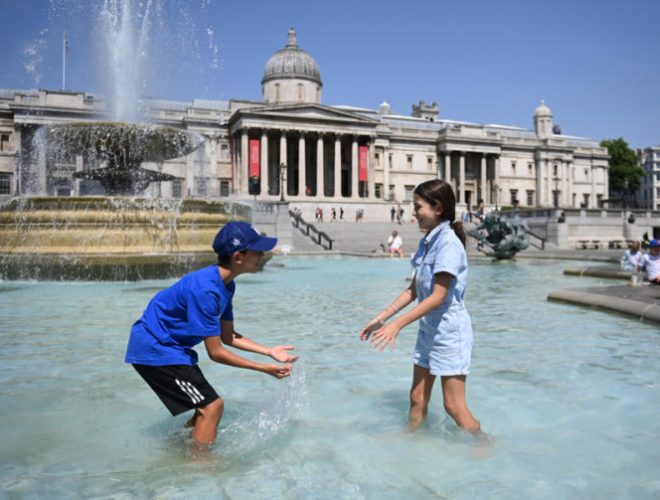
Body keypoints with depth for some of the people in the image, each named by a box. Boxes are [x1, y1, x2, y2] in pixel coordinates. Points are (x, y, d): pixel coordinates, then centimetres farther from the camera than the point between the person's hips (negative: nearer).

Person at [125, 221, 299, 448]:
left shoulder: (225, 284, 1)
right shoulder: (206, 290, -29)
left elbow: (228, 336, 8)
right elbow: (216, 353, -23)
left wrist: (270, 351, 1)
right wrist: (264, 368, -18)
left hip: (167, 346, 10)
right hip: (154, 350, -10)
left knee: (206, 405, 16)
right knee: (211, 406, -10)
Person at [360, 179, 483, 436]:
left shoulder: (448, 243, -19)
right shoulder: (427, 242, 7)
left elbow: (438, 297, -23)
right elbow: (414, 290, 10)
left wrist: (397, 324, -25)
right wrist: (381, 317, 6)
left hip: (449, 330, -8)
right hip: (428, 328, 8)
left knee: (454, 406, 1)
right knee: (417, 398, 15)